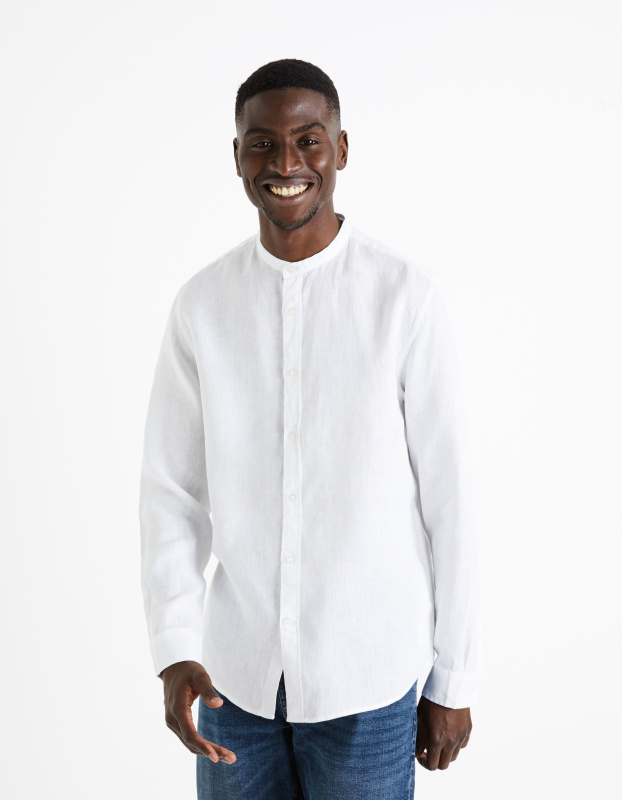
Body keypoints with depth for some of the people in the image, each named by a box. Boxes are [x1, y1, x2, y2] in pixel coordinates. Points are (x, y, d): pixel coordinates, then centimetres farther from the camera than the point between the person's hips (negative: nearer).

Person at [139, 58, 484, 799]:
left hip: (366, 679, -2)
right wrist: (174, 652, -10)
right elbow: (171, 490, 2)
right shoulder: (200, 304, -1)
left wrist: (456, 680, -2)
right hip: (236, 666, 3)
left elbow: (448, 500, -7)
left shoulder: (410, 298, -12)